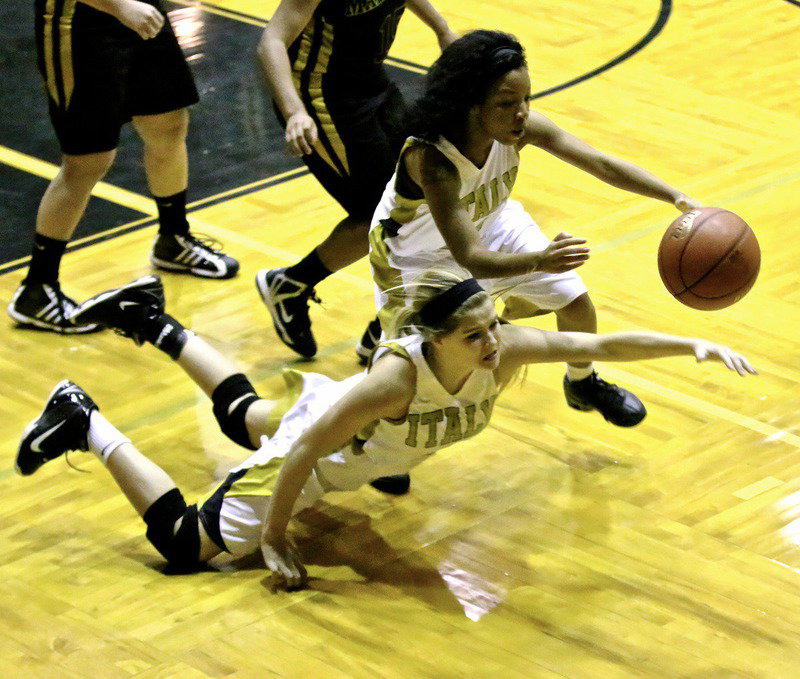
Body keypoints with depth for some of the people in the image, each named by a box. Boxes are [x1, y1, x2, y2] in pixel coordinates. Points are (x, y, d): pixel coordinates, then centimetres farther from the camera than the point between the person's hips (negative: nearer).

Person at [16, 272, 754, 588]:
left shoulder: (504, 348, -31)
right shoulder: (398, 374, -44)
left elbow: (599, 343, -27)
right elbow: (308, 450, -36)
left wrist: (693, 345, -37)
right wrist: (276, 539, -26)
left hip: (358, 436, 7)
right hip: (309, 443, -7)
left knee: (244, 415, 37)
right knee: (185, 546, -1)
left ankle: (151, 320, 47)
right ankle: (84, 421, 7)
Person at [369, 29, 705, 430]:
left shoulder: (522, 126, -29)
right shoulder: (430, 159, -44)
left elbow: (602, 165, -23)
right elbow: (468, 257, -47)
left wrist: (680, 200, -34)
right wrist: (538, 262, -64)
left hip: (490, 224, 5)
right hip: (417, 253, -5)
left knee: (575, 301, 3)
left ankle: (583, 384, 35)